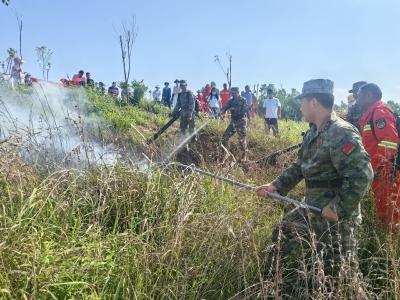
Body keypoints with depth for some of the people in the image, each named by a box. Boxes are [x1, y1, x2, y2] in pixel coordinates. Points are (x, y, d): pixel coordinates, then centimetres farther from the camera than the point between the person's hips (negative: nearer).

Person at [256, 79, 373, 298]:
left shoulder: (341, 133, -23)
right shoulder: (314, 133, 9)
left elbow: (362, 175, -29)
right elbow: (299, 166, 17)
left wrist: (339, 209, -25)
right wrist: (276, 186, 6)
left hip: (335, 217, -10)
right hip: (311, 210, 10)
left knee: (339, 278, 4)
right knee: (282, 241, 20)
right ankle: (291, 293, 39)